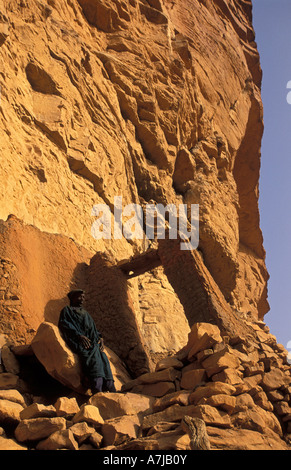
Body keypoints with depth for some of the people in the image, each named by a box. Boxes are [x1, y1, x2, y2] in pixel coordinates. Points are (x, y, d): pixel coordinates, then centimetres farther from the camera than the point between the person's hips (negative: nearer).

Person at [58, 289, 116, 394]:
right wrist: (79, 335, -17)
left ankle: (111, 392, -39)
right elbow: (63, 324, -1)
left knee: (103, 358, -24)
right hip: (78, 341, -6)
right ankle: (97, 392, -49)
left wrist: (100, 337, 4)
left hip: (93, 341, 6)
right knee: (93, 357, -34)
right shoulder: (67, 310, 17)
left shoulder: (85, 313, 37)